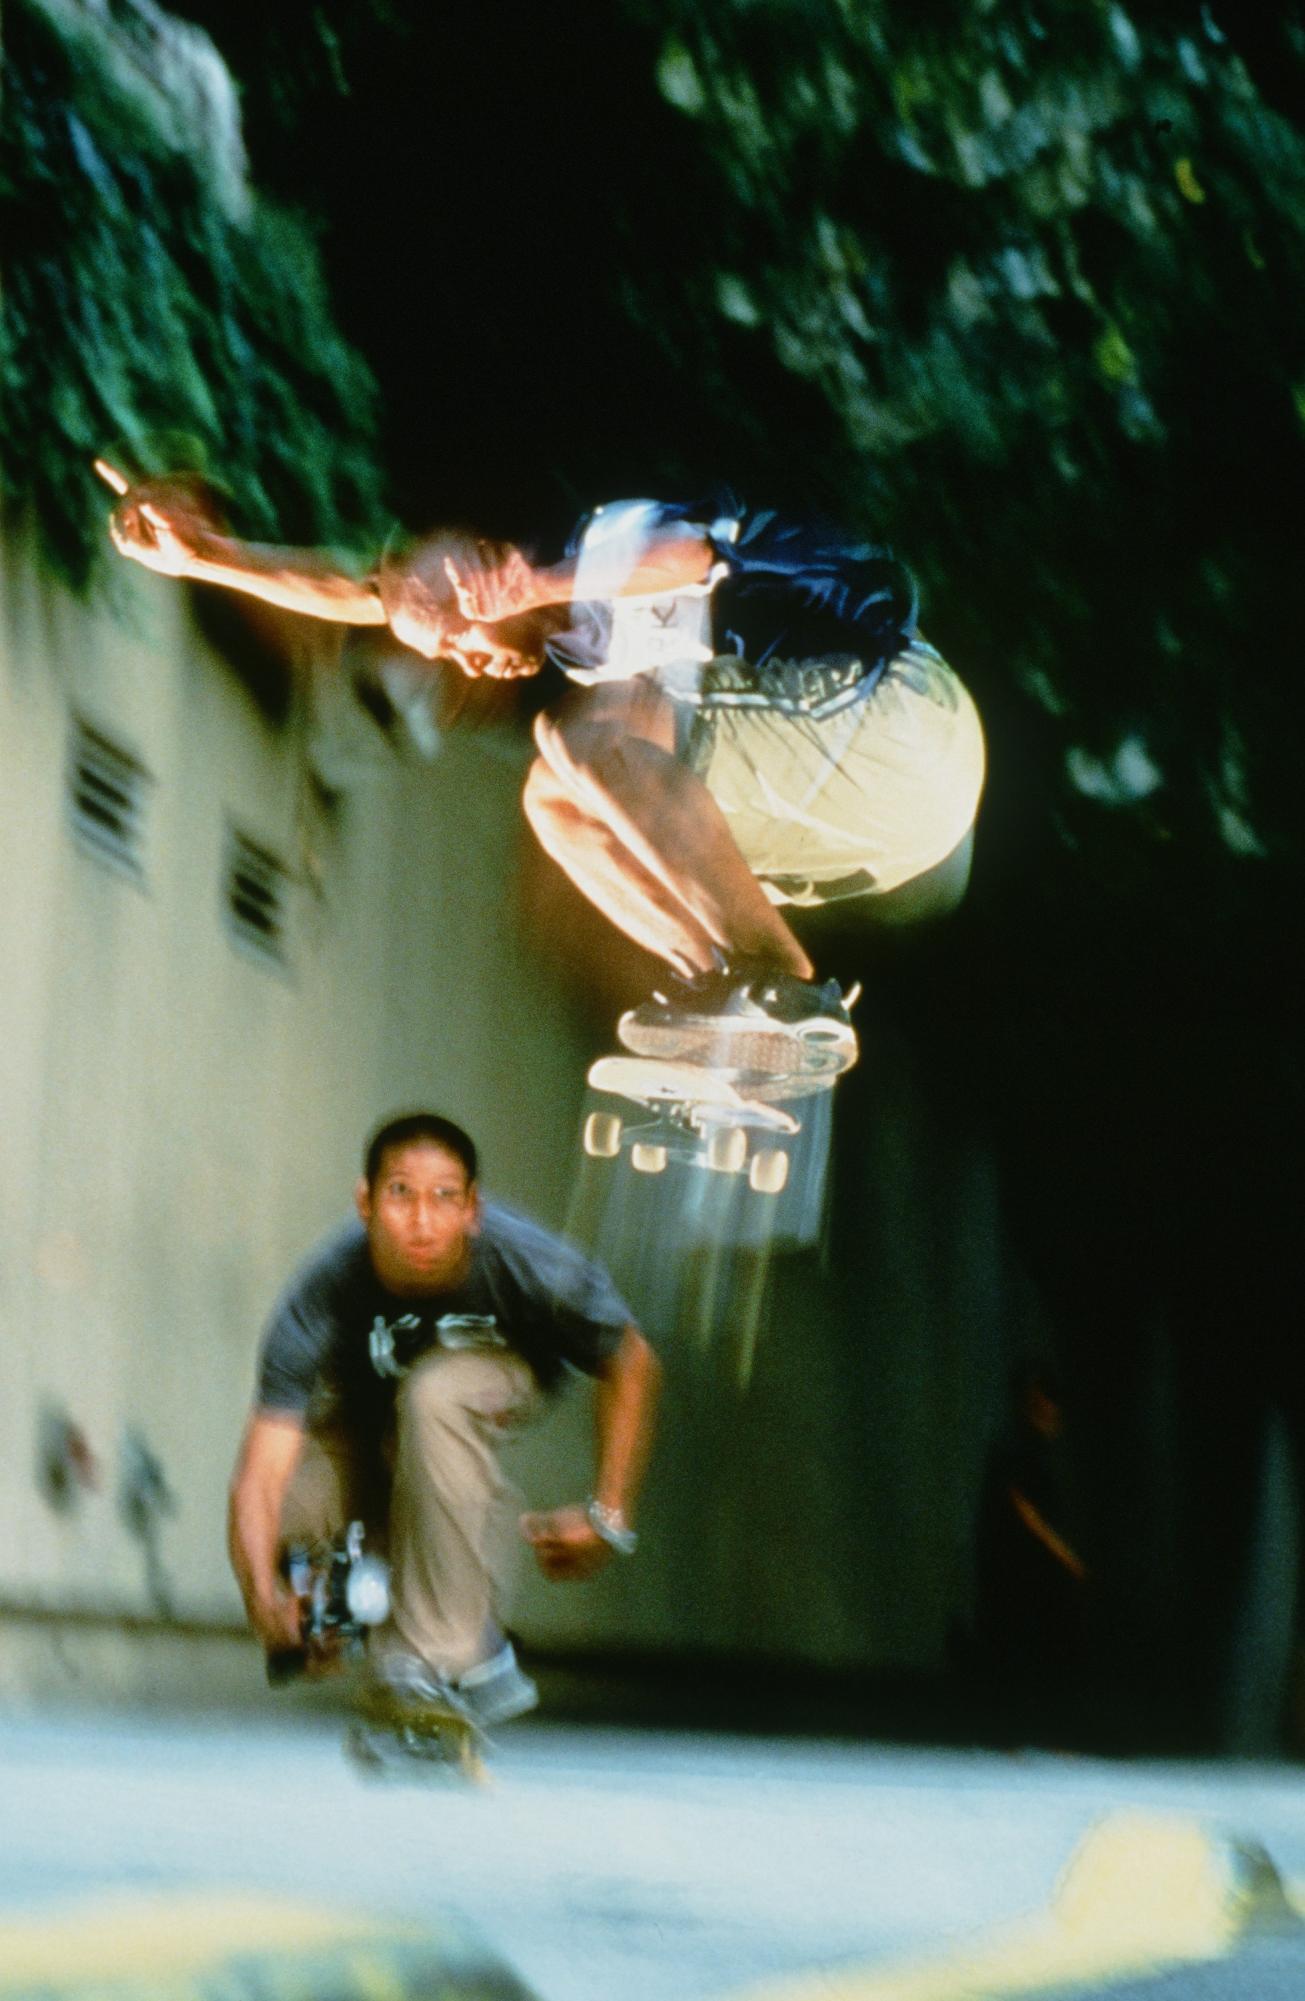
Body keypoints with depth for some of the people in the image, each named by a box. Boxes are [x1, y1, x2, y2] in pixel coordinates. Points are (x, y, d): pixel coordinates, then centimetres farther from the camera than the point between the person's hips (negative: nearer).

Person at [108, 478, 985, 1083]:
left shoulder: (608, 535, -3)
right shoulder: (574, 641, 20)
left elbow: (690, 553, -28)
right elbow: (355, 593, 20)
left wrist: (547, 585, -30)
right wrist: (203, 553, 17)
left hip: (888, 708, -9)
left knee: (585, 728, -21)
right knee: (558, 797, 5)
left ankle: (783, 989, -23)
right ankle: (723, 991, -10)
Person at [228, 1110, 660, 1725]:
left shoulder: (532, 1265, -34)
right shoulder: (321, 1295, -35)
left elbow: (632, 1365, -15)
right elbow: (259, 1473, -39)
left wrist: (608, 1516, -17)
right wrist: (262, 1593, -56)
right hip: (361, 1417, 1)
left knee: (437, 1392, -37)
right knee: (282, 1517, -27)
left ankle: (447, 1657, -30)